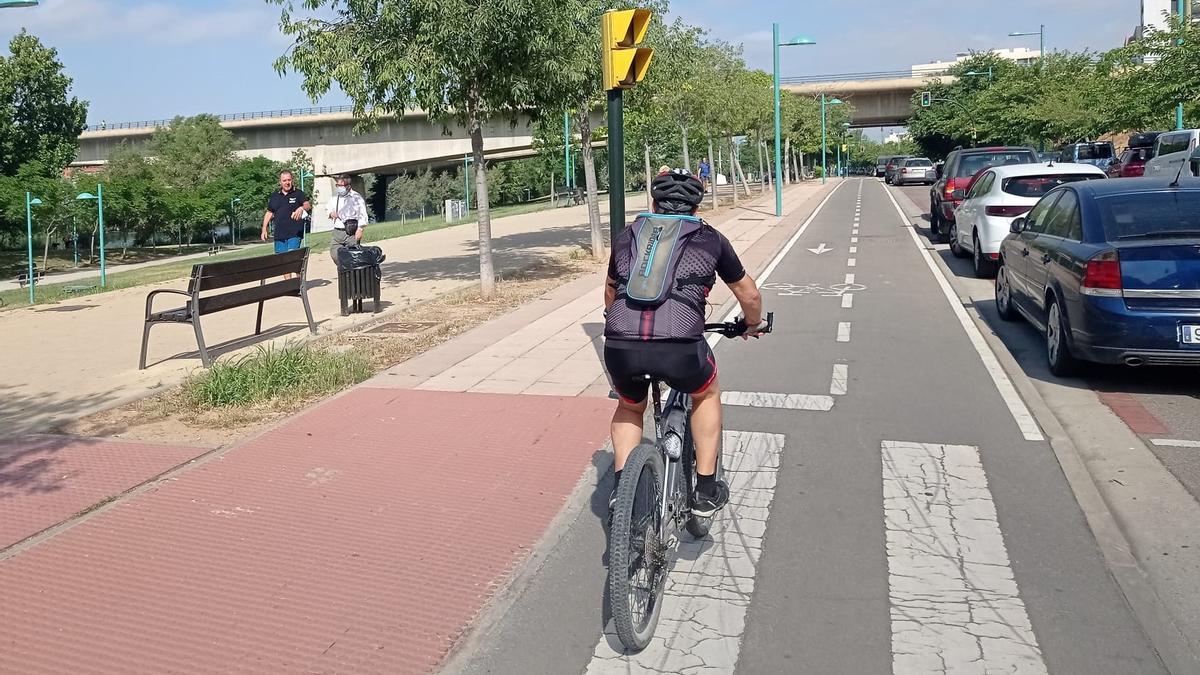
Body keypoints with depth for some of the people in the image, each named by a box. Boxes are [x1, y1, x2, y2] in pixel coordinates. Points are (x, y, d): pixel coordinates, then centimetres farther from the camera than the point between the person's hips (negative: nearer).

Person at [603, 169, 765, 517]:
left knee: (630, 407, 34)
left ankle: (621, 484, 22)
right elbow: (750, 296, 30)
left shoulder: (627, 236, 25)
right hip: (678, 347, -2)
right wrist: (753, 325, 51)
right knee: (707, 395, 30)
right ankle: (706, 490, 30)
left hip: (620, 346, 2)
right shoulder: (710, 239, 19)